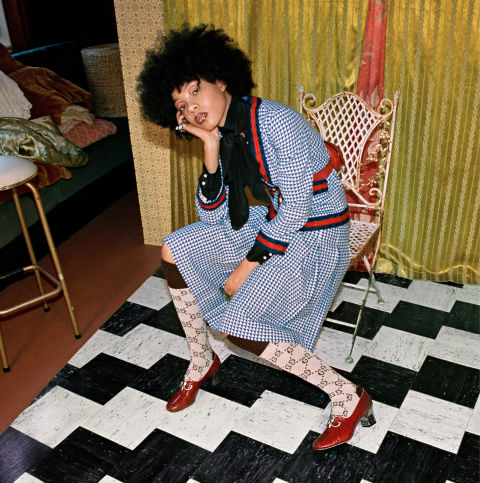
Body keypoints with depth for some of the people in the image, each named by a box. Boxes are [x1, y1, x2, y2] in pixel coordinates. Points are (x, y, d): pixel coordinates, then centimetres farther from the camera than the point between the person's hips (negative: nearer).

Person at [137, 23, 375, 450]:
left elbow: (295, 212, -24)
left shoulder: (277, 123, -25)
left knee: (239, 326, -17)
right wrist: (211, 149, -14)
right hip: (272, 220, 9)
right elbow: (211, 215, -3)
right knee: (175, 251, 4)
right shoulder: (225, 134, 0)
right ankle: (201, 362, 20)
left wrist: (247, 267, -17)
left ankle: (349, 398, -1)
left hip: (315, 235, -8)